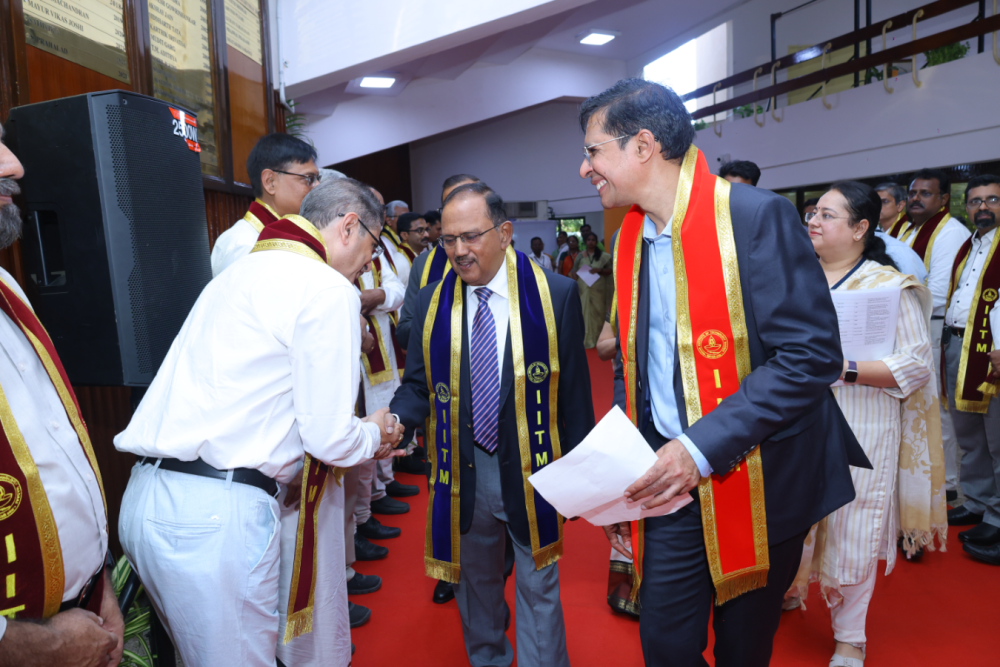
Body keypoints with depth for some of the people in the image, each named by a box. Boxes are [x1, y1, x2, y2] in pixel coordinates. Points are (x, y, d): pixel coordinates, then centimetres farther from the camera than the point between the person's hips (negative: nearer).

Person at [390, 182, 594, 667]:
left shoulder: (555, 294, -9)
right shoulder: (431, 302, -1)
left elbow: (574, 388, -5)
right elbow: (417, 384, 4)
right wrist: (394, 421, -17)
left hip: (533, 468, -3)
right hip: (462, 469, 3)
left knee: (538, 587, 12)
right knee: (474, 580, 22)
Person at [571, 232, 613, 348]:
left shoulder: (603, 256, 4)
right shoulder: (580, 256, 6)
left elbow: (609, 270, 4)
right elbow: (574, 272, 5)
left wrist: (599, 270, -14)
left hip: (598, 289, 0)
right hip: (584, 288, 0)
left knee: (598, 312, 3)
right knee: (585, 312, -2)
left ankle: (597, 338, 15)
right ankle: (587, 339, 3)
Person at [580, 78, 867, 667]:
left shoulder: (757, 216, -16)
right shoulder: (629, 237, 5)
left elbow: (813, 354, -20)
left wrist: (703, 447, -25)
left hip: (758, 480, -4)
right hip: (671, 482, 5)